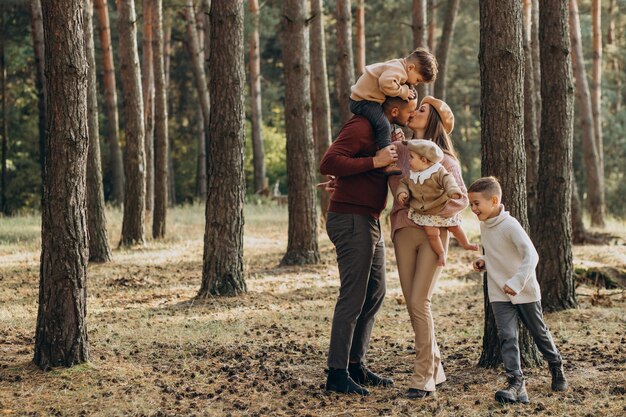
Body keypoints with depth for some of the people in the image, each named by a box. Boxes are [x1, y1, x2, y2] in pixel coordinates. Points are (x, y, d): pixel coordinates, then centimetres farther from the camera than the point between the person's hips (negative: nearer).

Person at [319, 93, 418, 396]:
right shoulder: (360, 128, -14)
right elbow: (328, 163, -26)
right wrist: (375, 161, -25)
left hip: (369, 223, 10)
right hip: (350, 220, -10)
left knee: (375, 293, 13)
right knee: (353, 297, -9)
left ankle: (356, 364, 21)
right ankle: (337, 374, -5)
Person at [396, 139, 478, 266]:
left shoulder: (438, 171, -16)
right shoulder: (411, 176, -2)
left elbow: (448, 180, -26)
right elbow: (403, 183, 11)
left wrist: (453, 191, -46)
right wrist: (401, 193, -11)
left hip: (442, 210, -2)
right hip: (424, 213, 2)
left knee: (455, 227, 12)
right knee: (432, 233, -12)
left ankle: (466, 244, 39)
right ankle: (441, 253, 10)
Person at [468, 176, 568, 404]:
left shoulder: (510, 225, -22)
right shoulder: (484, 225, 3)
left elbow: (531, 256, -32)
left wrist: (517, 281, -43)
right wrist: (484, 261, 1)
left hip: (525, 291, -5)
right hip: (499, 293, 5)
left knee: (539, 332, 14)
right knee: (507, 336, -9)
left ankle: (556, 365, 39)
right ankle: (516, 383, -14)